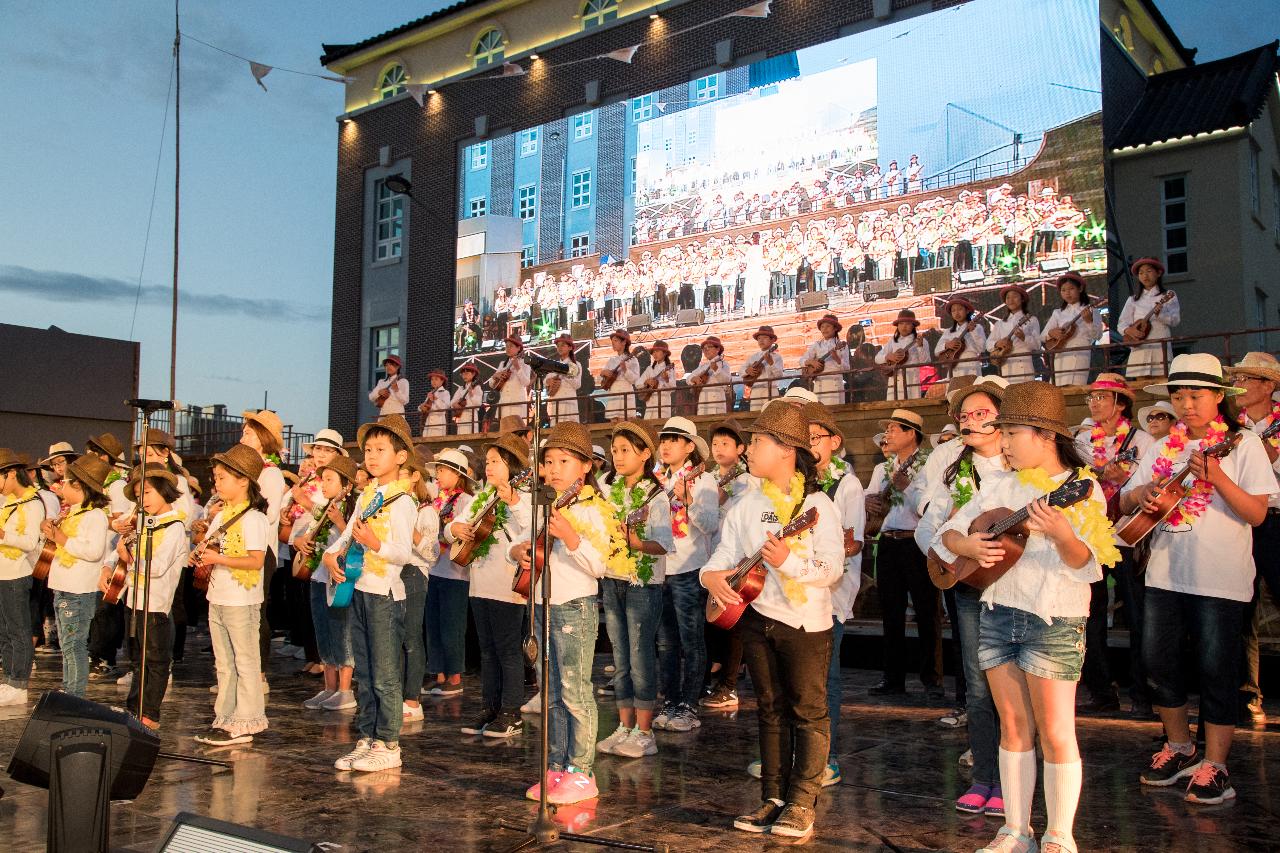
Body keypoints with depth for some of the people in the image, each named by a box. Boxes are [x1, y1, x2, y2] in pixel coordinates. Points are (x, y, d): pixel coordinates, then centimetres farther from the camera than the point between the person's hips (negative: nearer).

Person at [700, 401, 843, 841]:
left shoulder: (817, 504, -9)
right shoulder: (749, 504, 7)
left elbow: (832, 568, -15)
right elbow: (725, 552, 6)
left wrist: (789, 561, -29)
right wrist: (711, 575, -16)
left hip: (805, 621, -5)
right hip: (757, 616, 5)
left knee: (808, 711, 2)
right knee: (770, 710, 12)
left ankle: (802, 804, 11)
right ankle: (774, 798, 21)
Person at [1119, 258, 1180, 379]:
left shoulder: (1168, 296, 10)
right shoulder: (1133, 300, 15)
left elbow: (1176, 320, 0)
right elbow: (1121, 324, 10)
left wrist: (1160, 313, -19)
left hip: (1161, 348, -2)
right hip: (1139, 349, 2)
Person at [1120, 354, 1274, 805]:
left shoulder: (1243, 444, -3)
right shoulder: (1162, 448, 10)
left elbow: (1257, 514, -11)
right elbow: (1125, 502, 11)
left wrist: (1216, 477, -24)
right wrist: (1140, 494, -12)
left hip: (1219, 577, -5)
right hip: (1166, 572, 5)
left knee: (1215, 667, 0)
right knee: (1158, 659, 8)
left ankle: (1214, 766, 13)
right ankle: (1180, 747, 27)